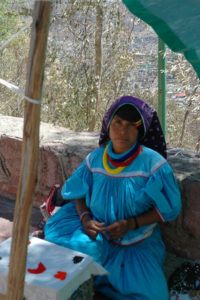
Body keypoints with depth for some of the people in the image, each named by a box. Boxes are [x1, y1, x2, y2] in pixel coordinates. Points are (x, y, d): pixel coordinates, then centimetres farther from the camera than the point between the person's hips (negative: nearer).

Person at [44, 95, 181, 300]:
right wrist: (85, 218, -14)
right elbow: (79, 193, 7)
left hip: (136, 242, -2)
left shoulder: (153, 163, -17)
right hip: (98, 232, 2)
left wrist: (130, 224, -21)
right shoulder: (95, 159, -6)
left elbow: (169, 209, -10)